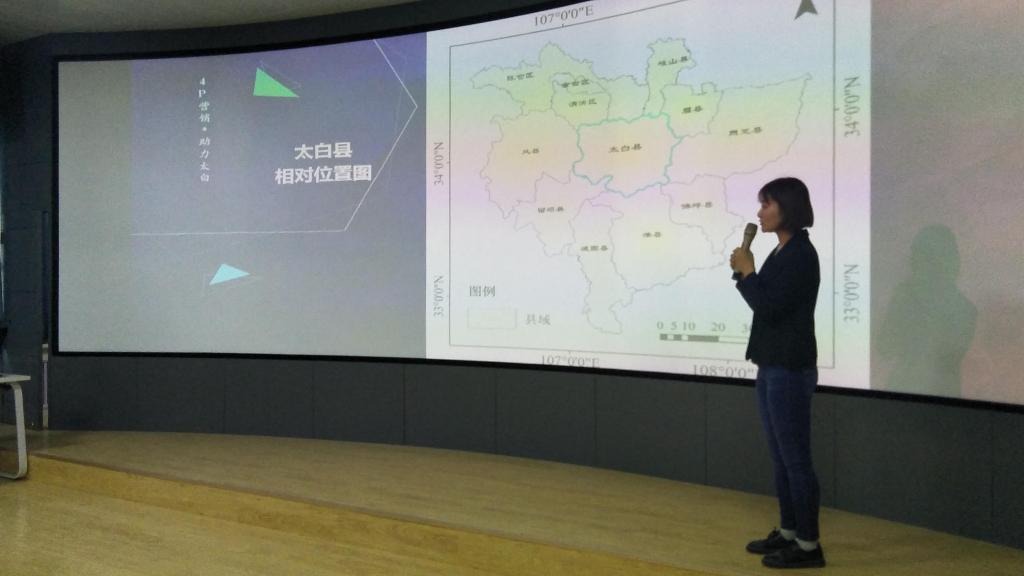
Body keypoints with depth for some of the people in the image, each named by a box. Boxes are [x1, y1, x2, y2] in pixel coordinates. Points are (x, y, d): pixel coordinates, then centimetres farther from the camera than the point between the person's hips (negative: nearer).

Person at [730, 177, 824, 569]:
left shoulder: (800, 254, -15)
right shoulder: (781, 252, 13)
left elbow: (769, 307, -21)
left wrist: (746, 270, -9)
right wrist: (743, 273, 7)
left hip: (790, 370, -10)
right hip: (771, 367, 10)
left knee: (796, 458, -3)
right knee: (781, 458, 15)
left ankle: (808, 545, 6)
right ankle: (788, 532, 25)